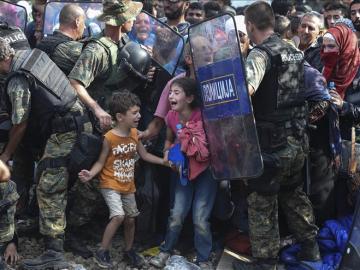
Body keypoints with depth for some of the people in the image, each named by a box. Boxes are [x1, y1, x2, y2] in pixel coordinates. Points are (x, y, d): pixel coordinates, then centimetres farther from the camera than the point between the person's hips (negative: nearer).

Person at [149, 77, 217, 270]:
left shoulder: (202, 116, -23)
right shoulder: (171, 117, -7)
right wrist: (167, 152, -4)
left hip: (206, 170, -4)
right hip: (184, 170, 4)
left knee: (200, 218, -3)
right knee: (177, 214, 4)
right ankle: (165, 251, 23)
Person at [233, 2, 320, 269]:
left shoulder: (261, 54, -17)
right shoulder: (294, 51, 9)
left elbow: (244, 90, -36)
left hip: (272, 144, -8)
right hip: (298, 140, 8)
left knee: (262, 203, 5)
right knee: (294, 194, 24)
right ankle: (310, 247, 33)